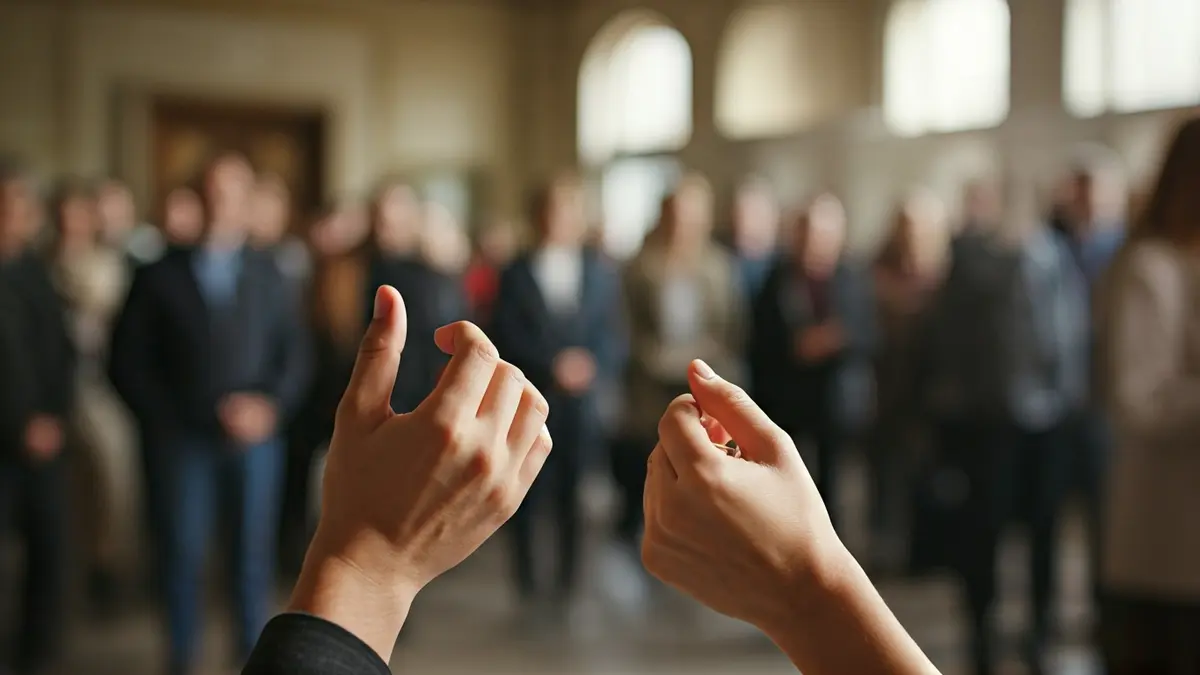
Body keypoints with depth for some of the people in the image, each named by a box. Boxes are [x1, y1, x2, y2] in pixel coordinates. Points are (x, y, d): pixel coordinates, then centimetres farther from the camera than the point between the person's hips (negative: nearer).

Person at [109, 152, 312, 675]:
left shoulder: (267, 275, 8)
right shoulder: (161, 277, 3)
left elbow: (296, 353, 6)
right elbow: (129, 360, 4)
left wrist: (272, 407, -8)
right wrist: (163, 421, -2)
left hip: (255, 432, 1)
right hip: (187, 437, -1)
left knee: (254, 549, 5)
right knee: (185, 551, 3)